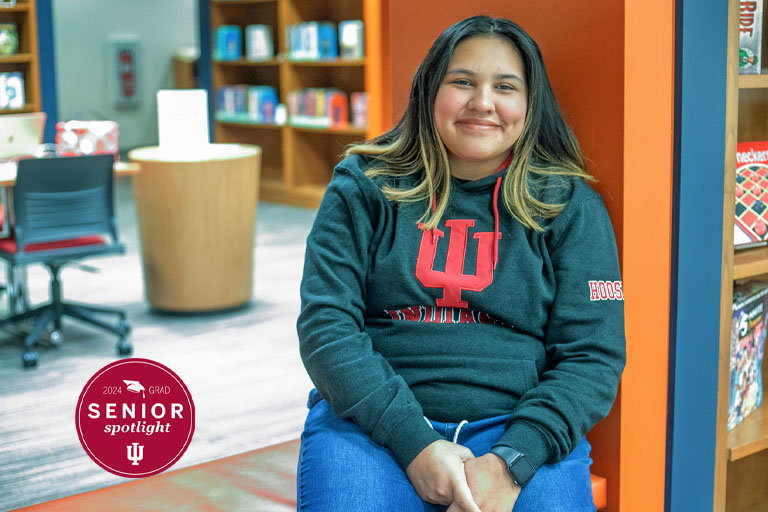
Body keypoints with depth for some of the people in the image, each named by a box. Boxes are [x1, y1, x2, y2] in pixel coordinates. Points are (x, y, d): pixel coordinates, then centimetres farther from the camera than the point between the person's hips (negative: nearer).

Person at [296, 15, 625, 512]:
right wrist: (415, 445, -14)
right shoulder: (364, 187, 5)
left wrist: (511, 461, -15)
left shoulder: (569, 206, 6)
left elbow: (593, 357, 0)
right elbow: (325, 326, -3)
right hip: (374, 424, 0)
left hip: (518, 429, 1)